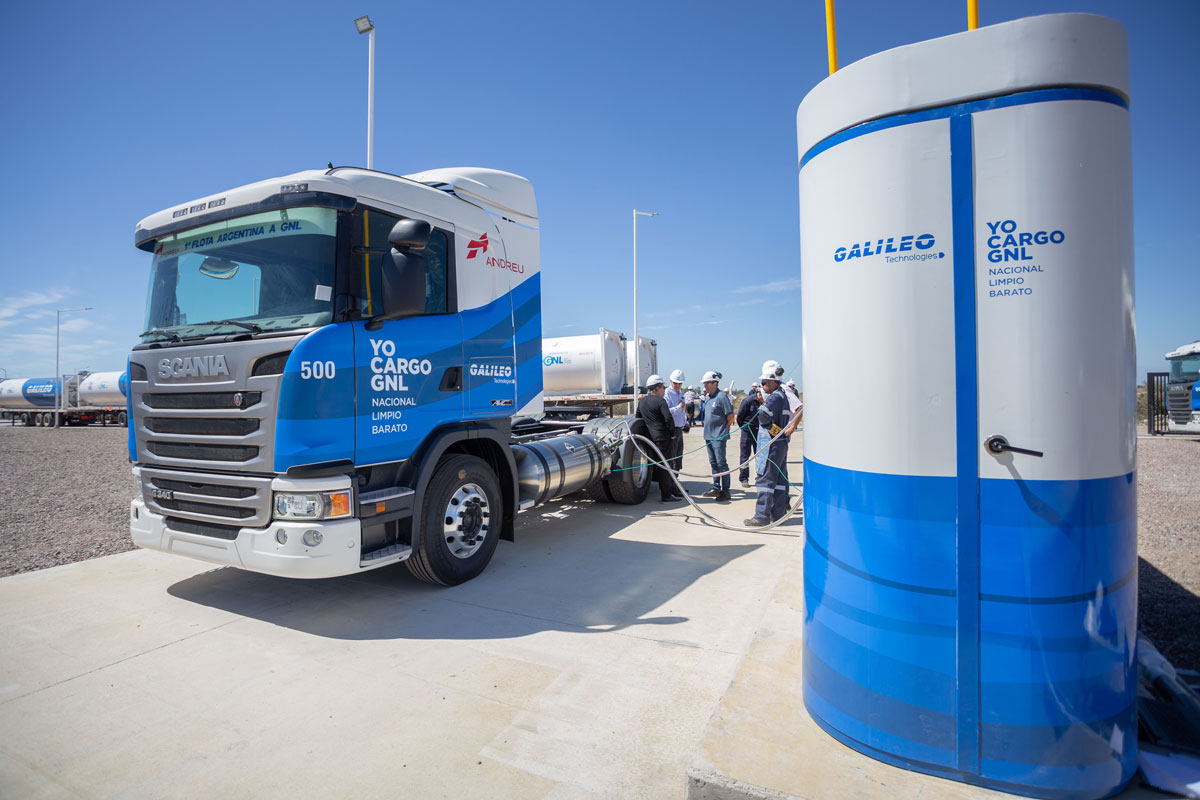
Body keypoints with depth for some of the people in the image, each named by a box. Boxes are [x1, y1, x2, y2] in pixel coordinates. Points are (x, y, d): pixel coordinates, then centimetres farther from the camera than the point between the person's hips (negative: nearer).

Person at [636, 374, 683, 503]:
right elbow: (668, 418, -21)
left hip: (648, 438, 8)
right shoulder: (660, 401, -12)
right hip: (662, 438, -8)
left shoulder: (642, 401, 12)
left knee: (654, 465, 14)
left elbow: (638, 418, 19)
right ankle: (666, 496, 2)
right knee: (664, 466, -2)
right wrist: (672, 433, -8)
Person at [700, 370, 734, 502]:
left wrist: (724, 430, -3)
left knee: (721, 463, -5)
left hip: (719, 436, -9)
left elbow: (730, 416, -12)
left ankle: (725, 491, 1)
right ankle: (716, 488, 24)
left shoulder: (722, 396, -14)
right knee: (713, 463, 14)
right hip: (708, 435, 9)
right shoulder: (707, 397, 13)